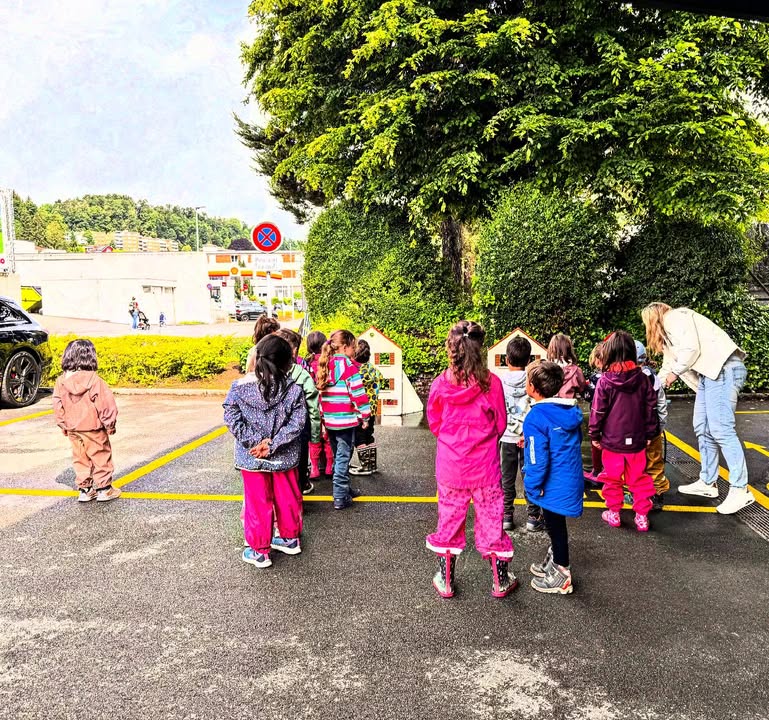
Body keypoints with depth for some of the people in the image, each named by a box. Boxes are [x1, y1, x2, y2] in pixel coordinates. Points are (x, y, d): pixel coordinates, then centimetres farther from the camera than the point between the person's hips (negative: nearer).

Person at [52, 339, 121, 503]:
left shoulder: (61, 381, -2)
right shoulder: (94, 380, -18)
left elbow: (58, 406, 5)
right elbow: (106, 403, -15)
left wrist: (63, 425, 16)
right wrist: (109, 423, -2)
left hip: (73, 429, 5)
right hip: (93, 428, -5)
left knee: (80, 459, 15)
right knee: (101, 457, 7)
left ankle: (84, 490, 20)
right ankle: (104, 489, 14)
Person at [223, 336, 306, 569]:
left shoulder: (240, 387, -9)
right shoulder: (293, 389, -9)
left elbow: (232, 419, -13)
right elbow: (298, 421, -14)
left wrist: (254, 441, -13)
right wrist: (273, 444, -14)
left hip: (252, 458, -1)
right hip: (284, 457, 1)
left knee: (257, 502, 11)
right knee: (288, 498, 19)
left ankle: (259, 551, 22)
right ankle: (290, 539, 37)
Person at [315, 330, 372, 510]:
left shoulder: (324, 366, 9)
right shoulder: (349, 366, -12)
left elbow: (320, 393, 12)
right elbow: (358, 394, -15)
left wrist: (323, 416, 17)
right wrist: (365, 416, -6)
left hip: (329, 420, 7)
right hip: (346, 420, -7)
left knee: (338, 457, 19)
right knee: (343, 458, -1)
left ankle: (344, 488, 31)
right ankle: (340, 498, 2)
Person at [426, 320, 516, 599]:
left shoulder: (440, 384, -11)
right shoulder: (491, 383, -14)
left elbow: (434, 424, 2)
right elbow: (500, 424, -3)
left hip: (449, 468, 1)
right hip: (485, 468, -1)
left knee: (449, 522, 16)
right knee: (491, 522, 14)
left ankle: (445, 581, 29)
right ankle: (500, 581, 29)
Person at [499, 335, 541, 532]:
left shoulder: (499, 381, -7)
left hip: (507, 437, 0)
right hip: (529, 437, 0)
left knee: (507, 478, 10)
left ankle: (506, 516, 15)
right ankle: (533, 517, 14)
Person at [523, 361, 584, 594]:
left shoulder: (536, 418, -25)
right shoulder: (570, 410, 0)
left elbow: (538, 459, -25)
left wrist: (532, 485, -10)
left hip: (553, 485, -8)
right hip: (571, 478, 8)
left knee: (555, 526, 9)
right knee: (555, 524, 24)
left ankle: (561, 576, 25)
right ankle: (555, 561, 43)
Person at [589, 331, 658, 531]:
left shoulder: (605, 380, -13)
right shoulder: (642, 378, -3)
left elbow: (598, 411, -9)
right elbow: (651, 407, 3)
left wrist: (594, 435, 3)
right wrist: (650, 433, 13)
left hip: (611, 440, -3)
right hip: (636, 440, 3)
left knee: (612, 478, 13)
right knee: (639, 478, 13)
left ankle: (613, 513, 22)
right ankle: (642, 516, 17)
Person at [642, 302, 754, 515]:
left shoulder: (675, 317, -2)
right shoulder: (668, 333, 26)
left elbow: (691, 348, -15)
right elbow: (668, 366, 30)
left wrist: (675, 372, -2)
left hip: (723, 368, -10)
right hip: (709, 373, 10)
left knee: (720, 429, -15)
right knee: (703, 429, 7)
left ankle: (740, 489, -14)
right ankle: (707, 483, 14)